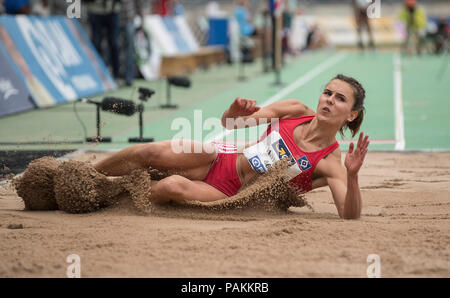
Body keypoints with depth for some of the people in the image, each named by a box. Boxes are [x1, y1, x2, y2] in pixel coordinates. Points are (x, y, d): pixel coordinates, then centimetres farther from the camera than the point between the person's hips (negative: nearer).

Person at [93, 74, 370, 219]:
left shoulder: (330, 164, -17)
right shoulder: (295, 110, -5)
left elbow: (350, 216, -29)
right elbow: (229, 123, 3)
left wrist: (353, 176, -46)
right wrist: (234, 112, -22)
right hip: (222, 160, 4)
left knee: (172, 187, -30)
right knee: (149, 152, -14)